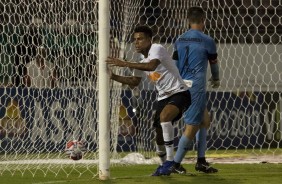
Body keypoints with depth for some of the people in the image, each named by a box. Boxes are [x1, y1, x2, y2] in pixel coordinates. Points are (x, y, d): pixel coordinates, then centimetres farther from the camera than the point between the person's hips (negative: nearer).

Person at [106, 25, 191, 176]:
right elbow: (134, 82, 21)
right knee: (159, 134, 7)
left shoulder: (157, 49, -14)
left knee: (164, 116, -34)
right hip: (163, 97, 9)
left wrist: (124, 64, -37)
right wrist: (114, 77, 5)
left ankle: (170, 161, -29)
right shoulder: (142, 61, 12)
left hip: (179, 93, -9)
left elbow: (152, 65, -35)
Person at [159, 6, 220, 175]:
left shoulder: (180, 40, 11)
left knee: (205, 120, 19)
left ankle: (201, 162, 16)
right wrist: (216, 79, 32)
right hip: (196, 87, -7)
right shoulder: (207, 41, -4)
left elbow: (174, 65, 13)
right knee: (192, 127, -6)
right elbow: (214, 64, 12)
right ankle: (174, 164, -12)